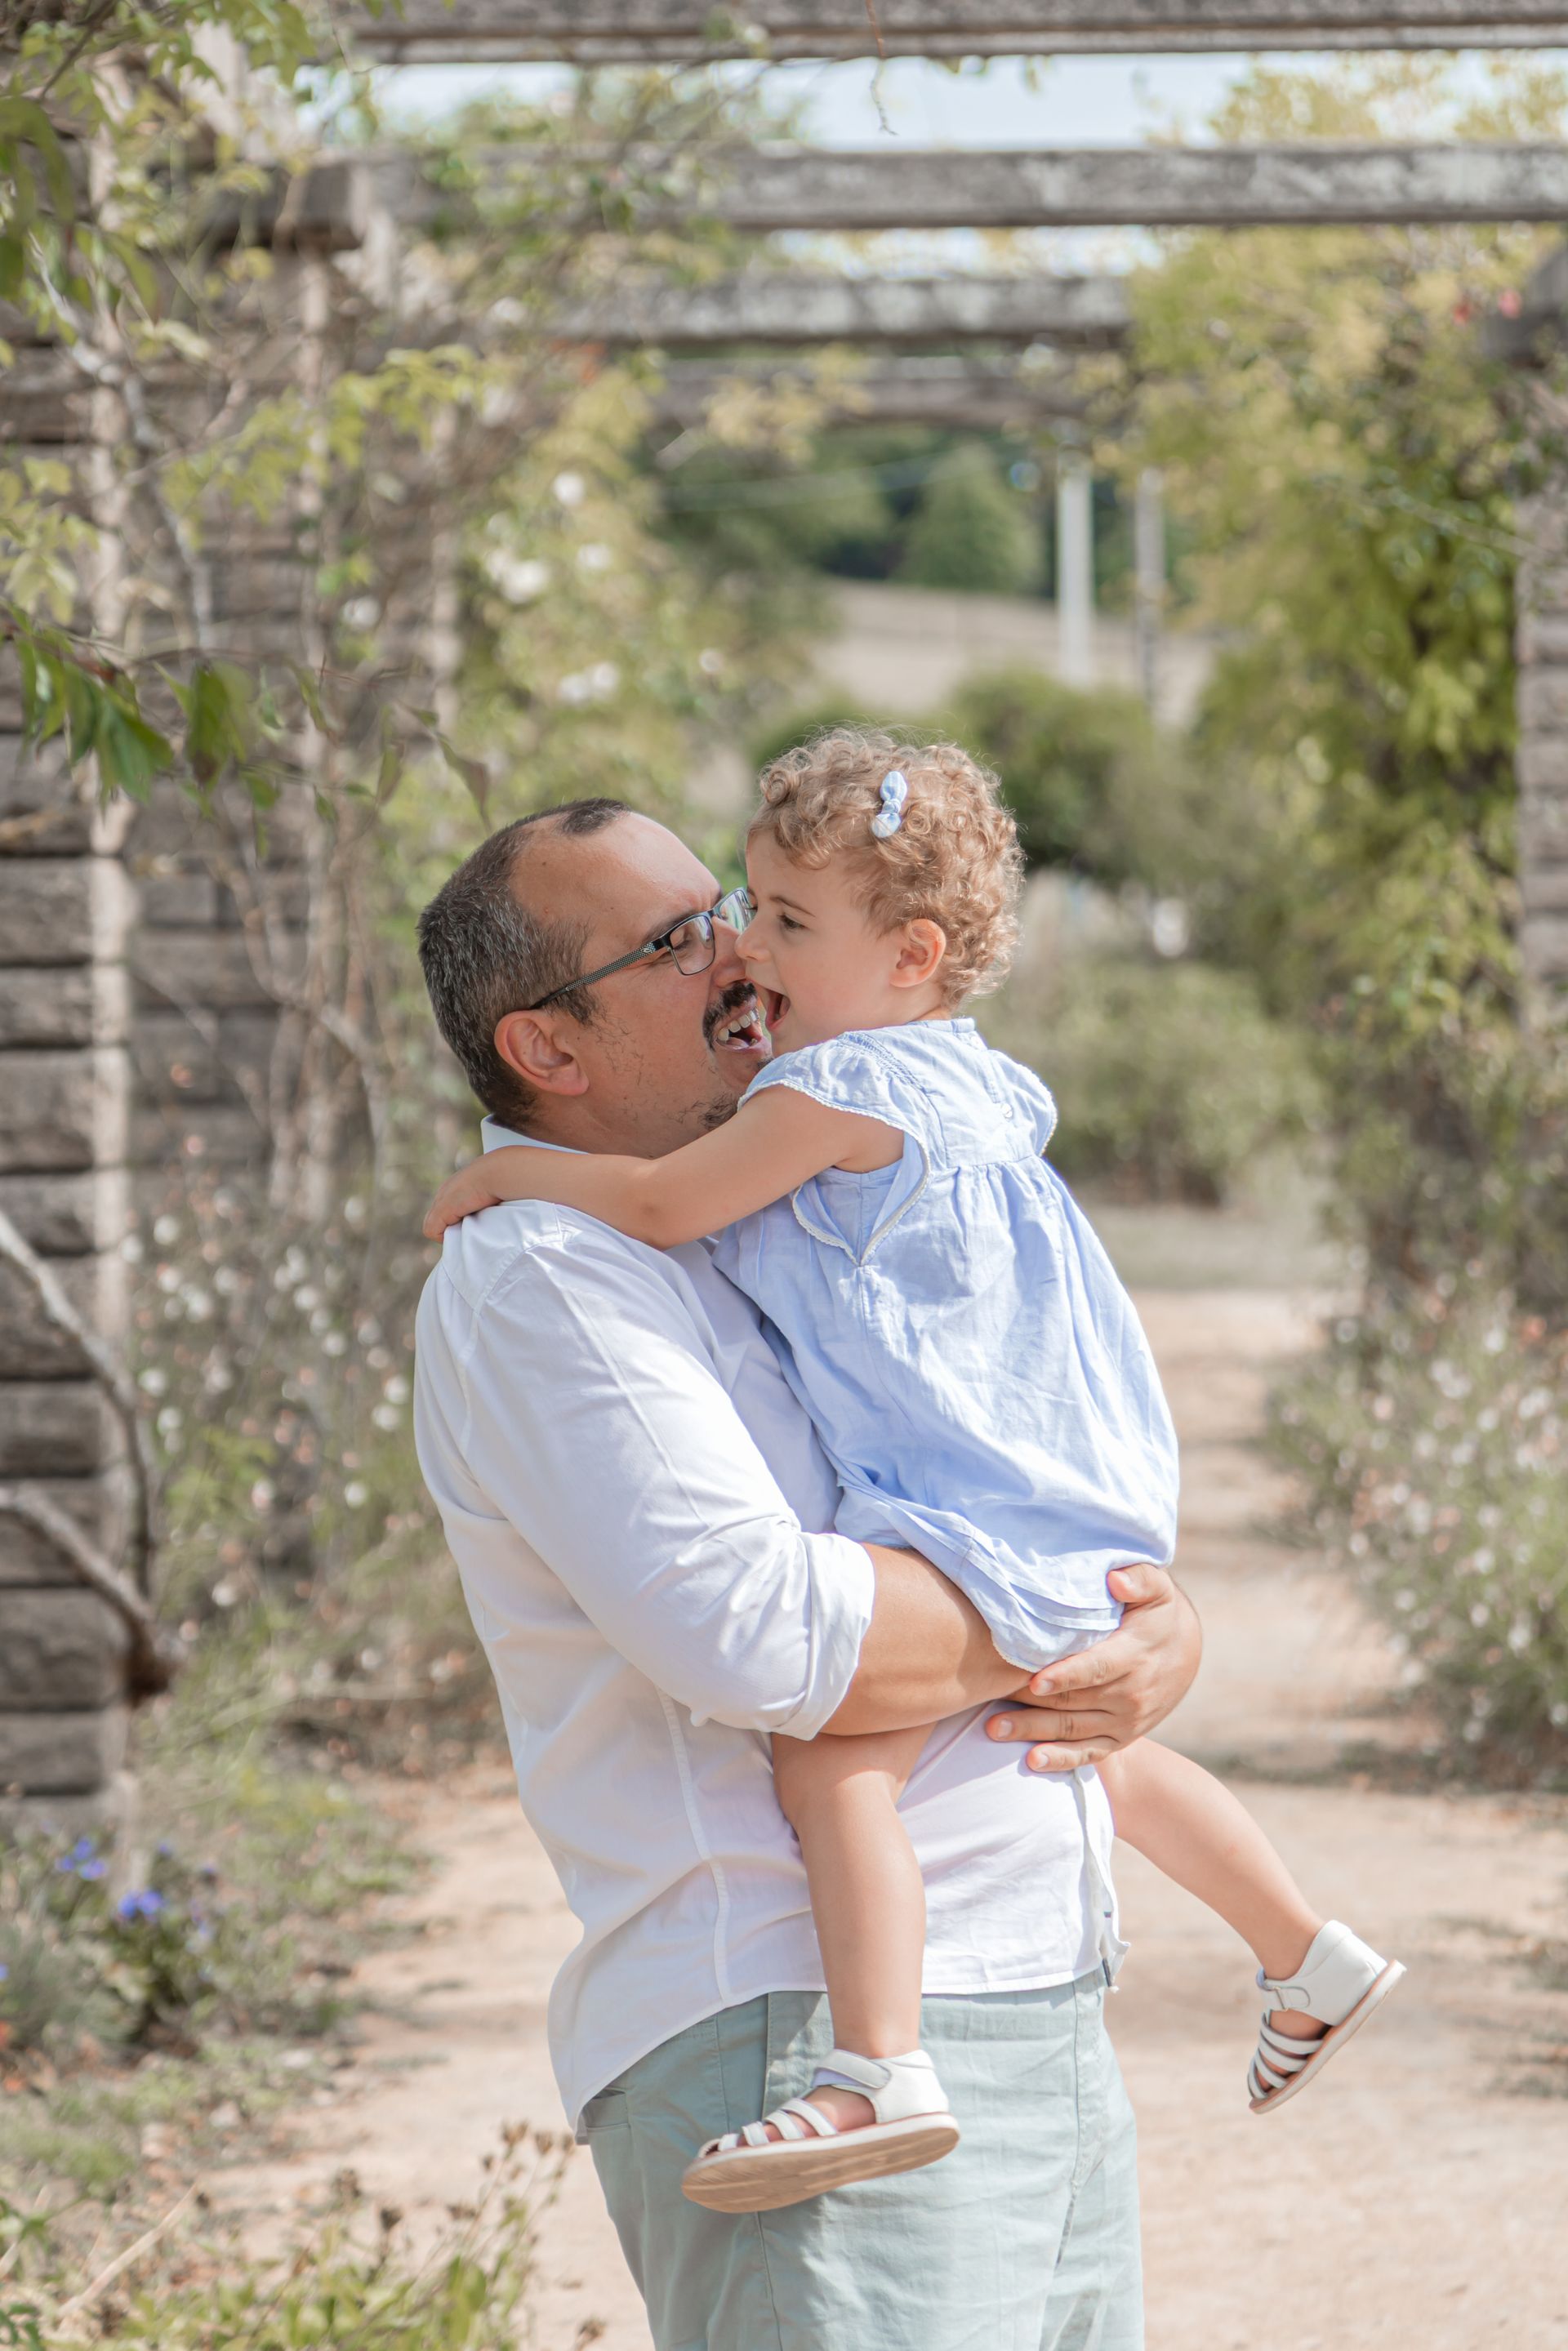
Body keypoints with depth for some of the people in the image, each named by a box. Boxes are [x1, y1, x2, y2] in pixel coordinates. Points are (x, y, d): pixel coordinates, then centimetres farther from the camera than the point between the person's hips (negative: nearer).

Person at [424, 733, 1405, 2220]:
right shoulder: (944, 1081, 15)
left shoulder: (839, 1087, -16)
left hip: (965, 1519, -12)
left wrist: (507, 1175, 1)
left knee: (831, 1757, -25)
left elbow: (662, 1206, -14)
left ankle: (880, 2072, -38)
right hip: (1058, 1506, 12)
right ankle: (1308, 1960, 40)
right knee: (1087, 1753, 30)